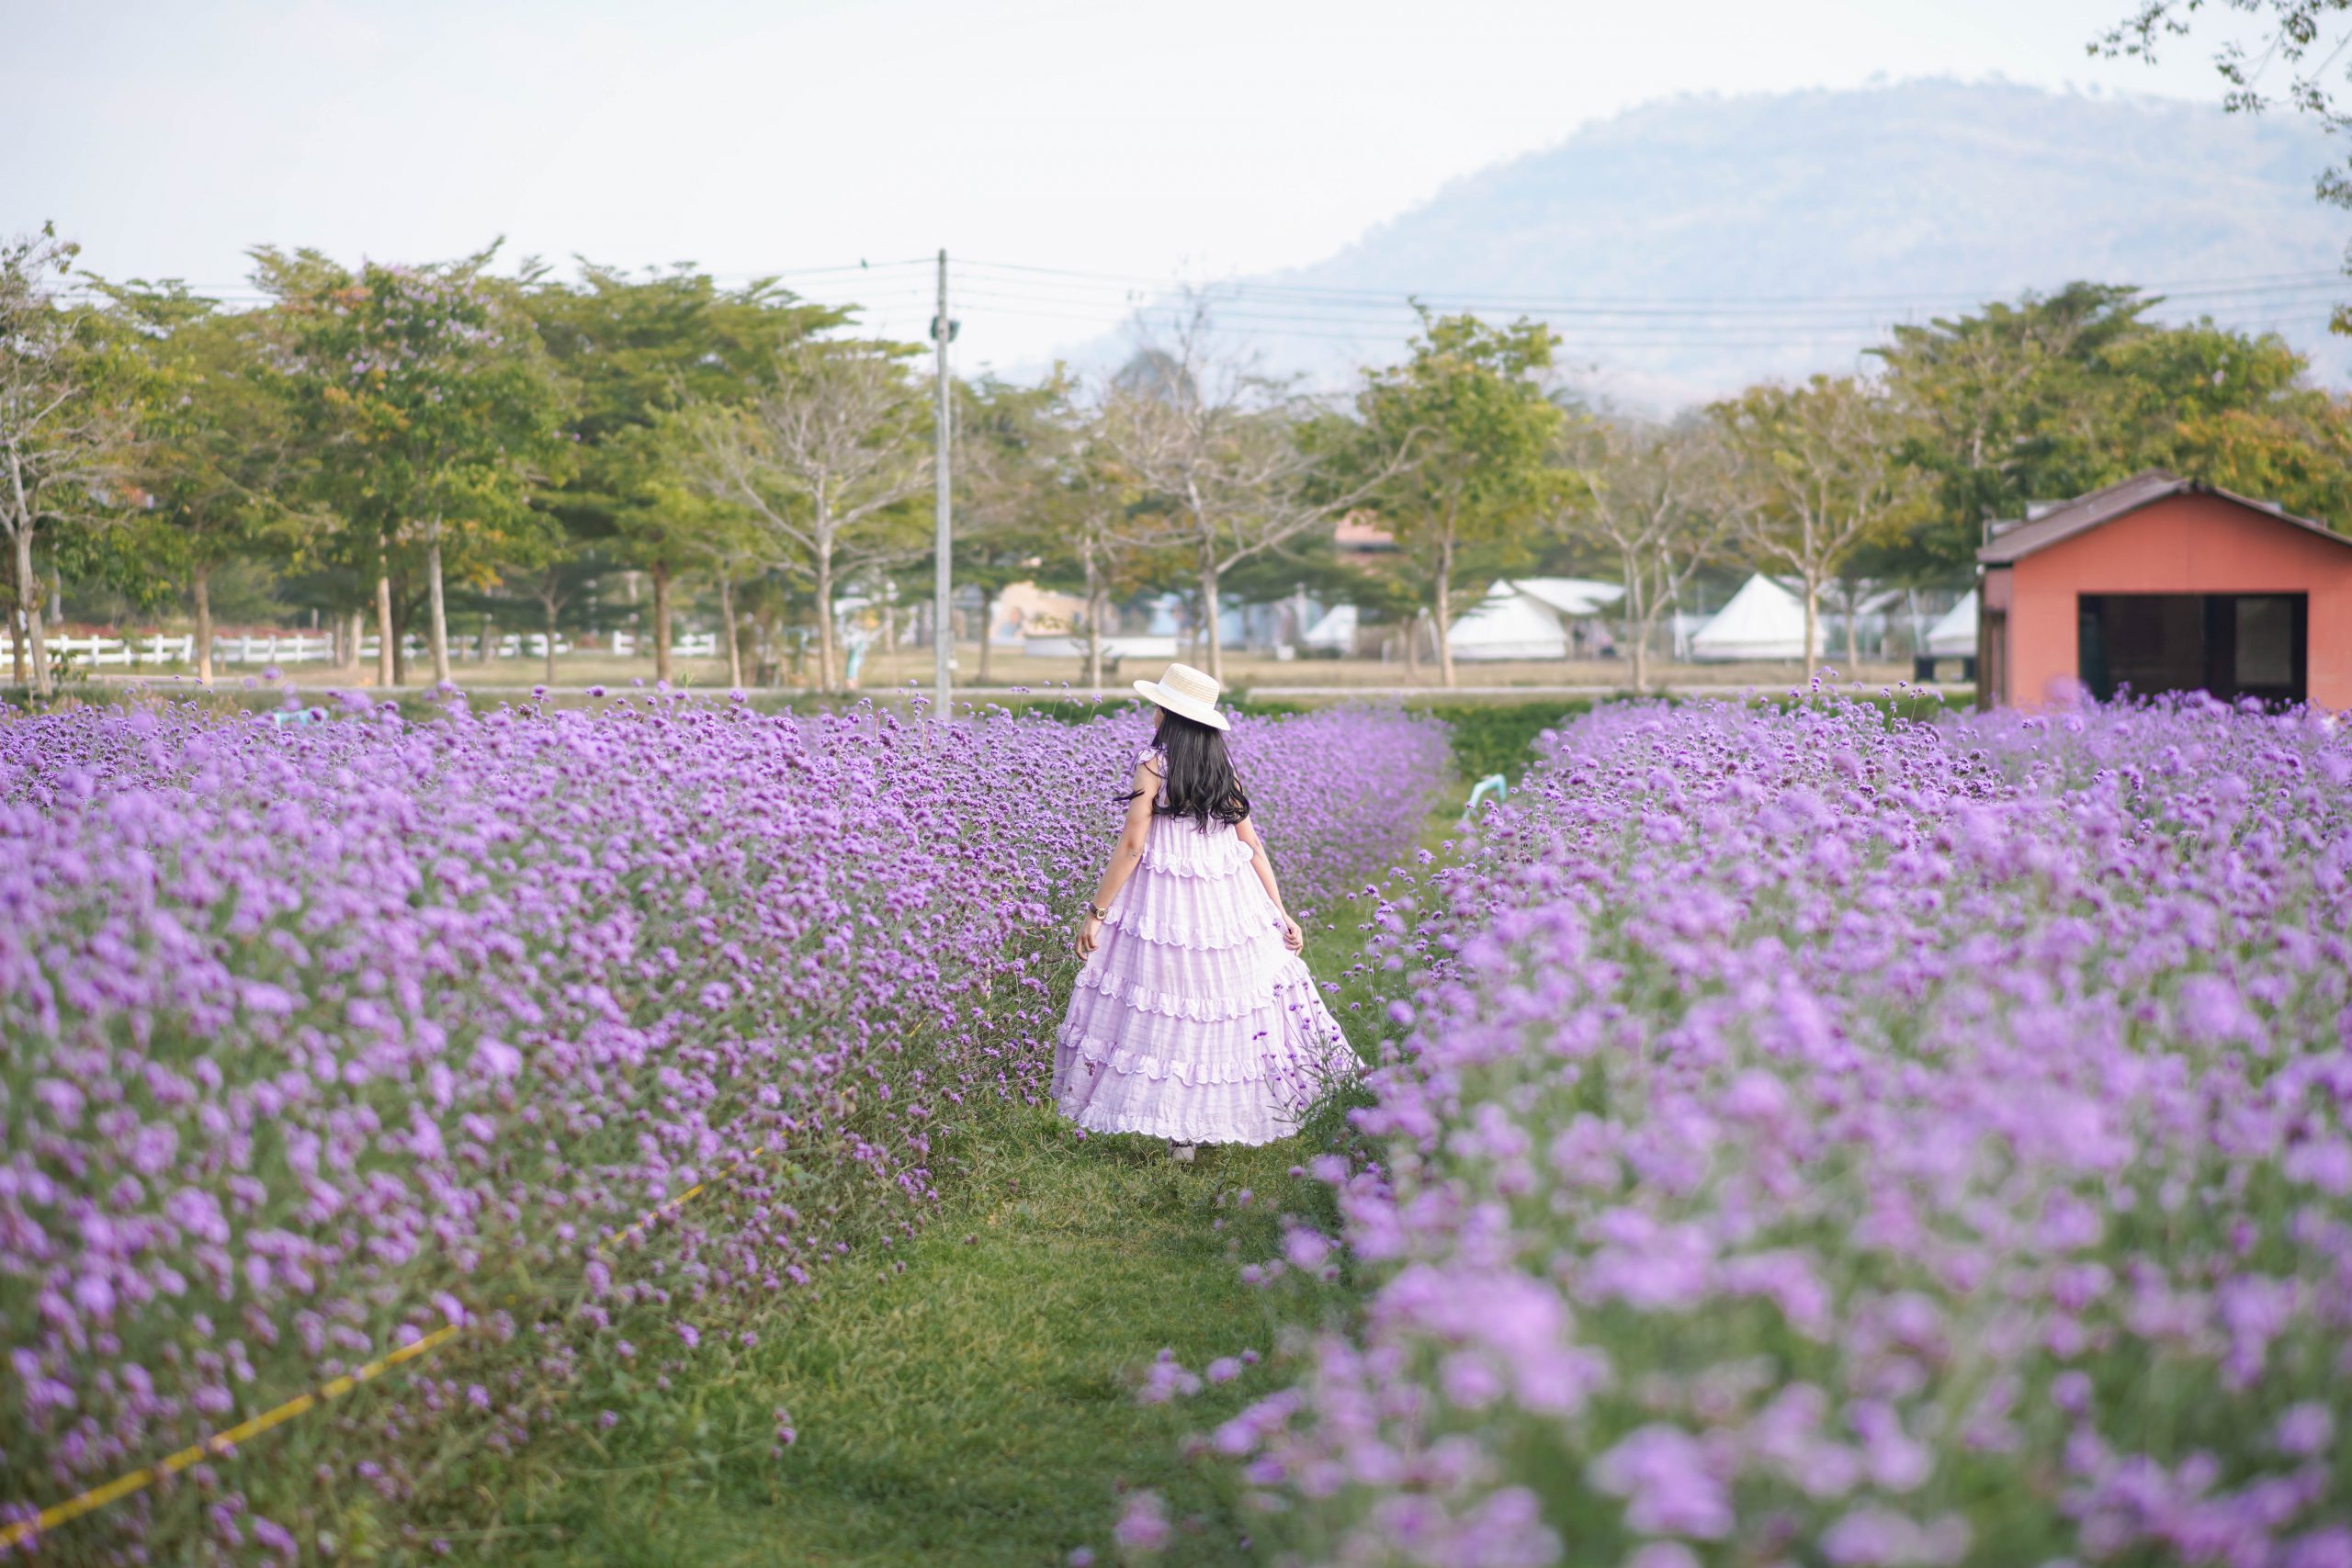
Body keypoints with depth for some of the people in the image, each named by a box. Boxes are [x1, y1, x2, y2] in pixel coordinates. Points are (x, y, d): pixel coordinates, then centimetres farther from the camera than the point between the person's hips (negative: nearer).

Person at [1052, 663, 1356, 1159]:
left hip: (1164, 901, -5)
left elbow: (1132, 845, -12)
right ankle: (1219, 1117, 16)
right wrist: (1280, 912, 8)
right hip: (1229, 901, 5)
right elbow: (1252, 845, 5)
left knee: (1166, 1000, 1)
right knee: (1231, 1002, 12)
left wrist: (1095, 912, -7)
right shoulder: (1223, 766, 6)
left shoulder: (1154, 763, -9)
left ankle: (1181, 1135, 1)